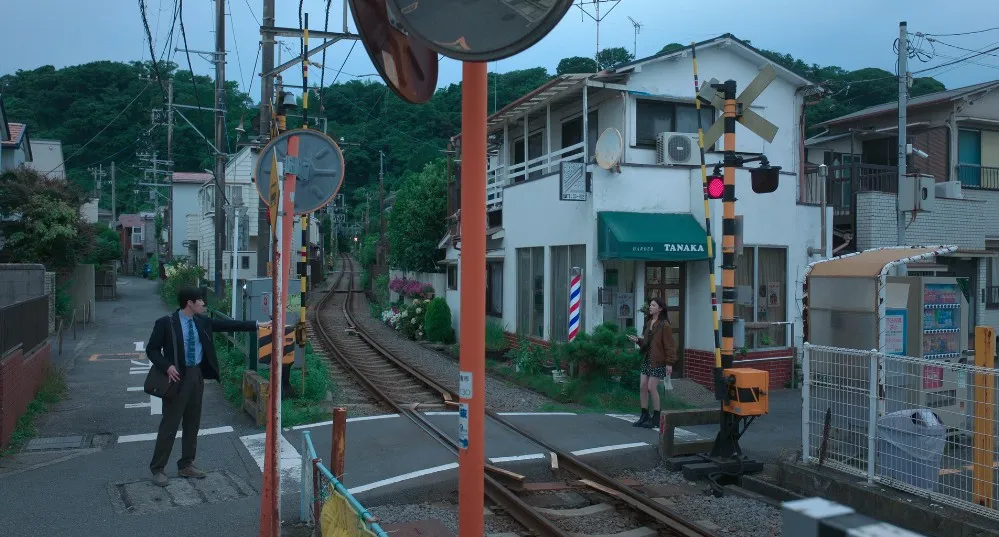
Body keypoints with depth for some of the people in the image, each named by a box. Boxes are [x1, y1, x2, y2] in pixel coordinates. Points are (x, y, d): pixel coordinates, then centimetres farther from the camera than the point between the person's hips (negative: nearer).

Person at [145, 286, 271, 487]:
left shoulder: (201, 321, 5)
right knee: (170, 424, -1)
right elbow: (152, 350, -7)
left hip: (197, 375, 7)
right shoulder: (166, 323, -12)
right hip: (177, 377, -6)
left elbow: (227, 325, 8)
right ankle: (157, 469, 11)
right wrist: (167, 366, -22)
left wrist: (258, 324, 5)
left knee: (192, 423, 13)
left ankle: (186, 465, 25)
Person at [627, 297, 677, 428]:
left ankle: (656, 417, 5)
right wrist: (638, 340, 5)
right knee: (642, 387, 6)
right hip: (646, 359, 8)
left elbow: (669, 345, -13)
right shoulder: (649, 322, 13)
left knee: (652, 388, -7)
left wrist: (669, 363, -16)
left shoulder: (664, 325, -12)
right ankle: (645, 416, 16)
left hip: (658, 361, -8)